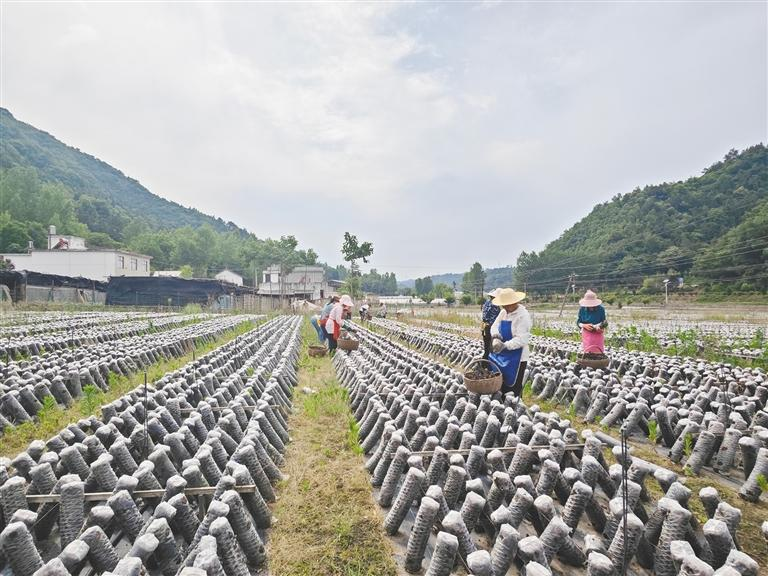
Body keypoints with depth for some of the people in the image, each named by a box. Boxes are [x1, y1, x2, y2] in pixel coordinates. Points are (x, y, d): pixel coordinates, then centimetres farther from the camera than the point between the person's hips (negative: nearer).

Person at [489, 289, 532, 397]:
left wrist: (505, 345, -32)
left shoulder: (523, 316, -17)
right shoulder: (504, 312, 7)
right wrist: (496, 337, -17)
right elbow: (494, 326, 4)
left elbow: (522, 339, -24)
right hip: (502, 356, 7)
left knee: (514, 388, 2)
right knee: (501, 385, 14)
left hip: (517, 358, -7)